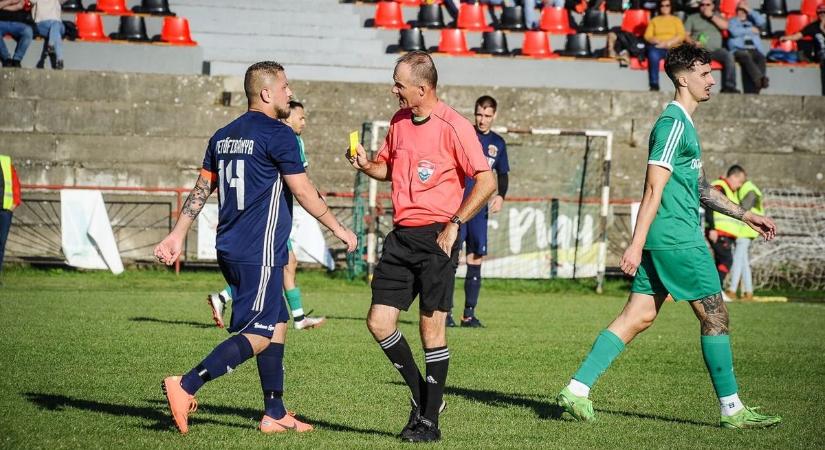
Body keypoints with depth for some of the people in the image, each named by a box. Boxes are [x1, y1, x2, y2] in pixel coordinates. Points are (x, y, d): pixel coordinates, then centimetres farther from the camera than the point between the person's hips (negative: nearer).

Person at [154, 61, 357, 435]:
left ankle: (274, 414, 15)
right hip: (260, 253, -9)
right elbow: (304, 193, -9)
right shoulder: (277, 135, -10)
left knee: (277, 324, 15)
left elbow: (201, 190, 14)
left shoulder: (223, 136, 13)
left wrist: (177, 235, 17)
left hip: (230, 249, 9)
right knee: (258, 336, -7)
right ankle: (186, 387, -17)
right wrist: (338, 229, 1)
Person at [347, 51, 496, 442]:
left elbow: (486, 181, -13)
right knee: (379, 321, 1)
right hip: (401, 234, 7)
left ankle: (429, 421, 5)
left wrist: (453, 225, -17)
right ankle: (422, 395, 20)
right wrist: (366, 166, 3)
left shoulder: (453, 127, -12)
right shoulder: (399, 121, 10)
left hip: (436, 236, -7)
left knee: (432, 328, -3)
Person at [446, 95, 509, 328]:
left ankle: (469, 314, 11)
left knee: (476, 259, 5)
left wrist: (500, 195, 1)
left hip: (479, 209, 4)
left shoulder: (497, 143, 10)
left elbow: (502, 174, 19)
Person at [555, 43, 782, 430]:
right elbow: (654, 188, -18)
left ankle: (577, 388, 1)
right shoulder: (674, 123, -12)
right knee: (714, 315, -2)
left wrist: (745, 215, 29)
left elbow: (699, 188, 29)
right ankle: (732, 410, 6)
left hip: (661, 239, 10)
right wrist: (636, 245, -22)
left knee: (638, 317, 6)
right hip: (677, 238, -10)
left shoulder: (681, 123, 20)